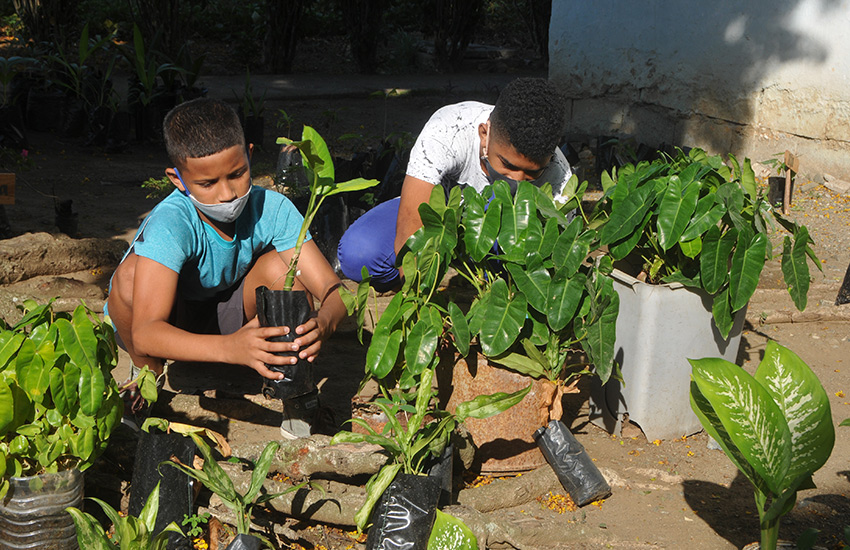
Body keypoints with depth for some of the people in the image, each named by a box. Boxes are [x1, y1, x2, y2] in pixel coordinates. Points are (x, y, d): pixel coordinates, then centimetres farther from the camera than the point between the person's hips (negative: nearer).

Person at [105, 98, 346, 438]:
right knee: (132, 273, -34)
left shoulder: (271, 209, -23)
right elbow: (144, 335, -46)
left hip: (225, 318, 3)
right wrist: (230, 348, -62)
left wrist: (323, 322, -50)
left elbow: (334, 289, -24)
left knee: (281, 265, -26)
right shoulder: (170, 225, -35)